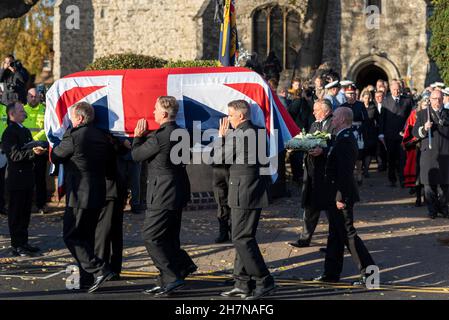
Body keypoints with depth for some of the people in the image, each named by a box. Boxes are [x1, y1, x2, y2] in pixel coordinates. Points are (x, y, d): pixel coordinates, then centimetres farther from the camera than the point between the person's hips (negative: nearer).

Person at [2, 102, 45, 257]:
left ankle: (23, 242, 21)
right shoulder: (9, 132, -13)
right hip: (16, 178, -9)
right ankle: (16, 245, 2)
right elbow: (14, 155, -21)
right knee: (16, 213, -3)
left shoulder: (26, 131, 17)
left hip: (27, 177, 9)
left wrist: (38, 149, 2)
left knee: (25, 212, 13)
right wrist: (33, 152, -31)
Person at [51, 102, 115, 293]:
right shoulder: (102, 136, 9)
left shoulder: (73, 136, -14)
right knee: (86, 236, 14)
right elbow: (110, 158, 19)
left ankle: (99, 270, -13)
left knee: (71, 236, -2)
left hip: (80, 196, -8)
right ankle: (86, 279, 16)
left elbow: (55, 157, -1)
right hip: (98, 195, 8)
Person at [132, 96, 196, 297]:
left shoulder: (159, 137, -20)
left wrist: (138, 136, 7)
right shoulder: (180, 133, 8)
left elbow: (136, 155, -7)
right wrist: (144, 137, 14)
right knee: (169, 238, 17)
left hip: (163, 197, -9)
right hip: (177, 193, 9)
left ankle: (172, 278, -4)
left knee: (151, 237, -3)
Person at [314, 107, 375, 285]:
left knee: (348, 234, -4)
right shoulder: (346, 138, 11)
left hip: (341, 195, -11)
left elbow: (344, 171, -24)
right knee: (335, 234, 15)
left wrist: (341, 197, -23)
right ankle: (331, 273, 23)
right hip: (337, 194, 11)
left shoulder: (345, 140, -21)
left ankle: (369, 271, 0)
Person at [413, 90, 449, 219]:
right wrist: (424, 129, -15)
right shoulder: (422, 114, 9)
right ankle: (432, 209, 7)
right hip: (429, 153, -1)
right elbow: (415, 133, 1)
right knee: (429, 183, -1)